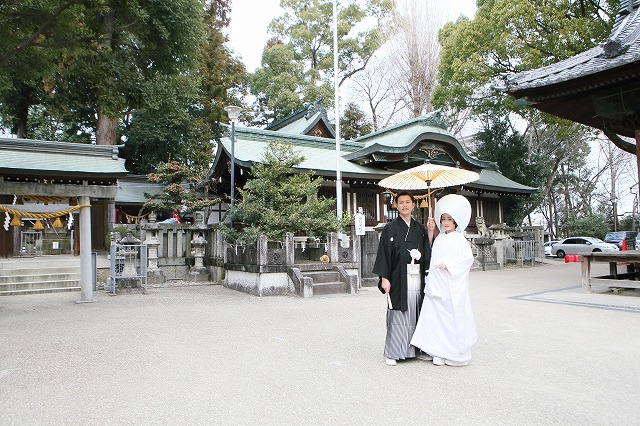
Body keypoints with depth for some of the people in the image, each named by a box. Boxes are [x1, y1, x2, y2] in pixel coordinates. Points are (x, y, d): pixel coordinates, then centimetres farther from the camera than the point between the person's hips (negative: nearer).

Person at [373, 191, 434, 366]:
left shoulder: (420, 228, 12)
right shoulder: (390, 228, -1)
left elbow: (427, 252, 9)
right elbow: (383, 253, -4)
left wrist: (430, 232, 1)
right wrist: (384, 278, -10)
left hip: (417, 280, 4)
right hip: (399, 280, -4)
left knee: (415, 317, 9)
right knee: (398, 317, -1)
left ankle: (415, 349, 22)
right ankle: (392, 353, 9)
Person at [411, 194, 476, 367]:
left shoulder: (459, 239, -4)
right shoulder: (439, 238, 15)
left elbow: (468, 258, -14)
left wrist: (448, 264, -19)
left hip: (453, 286, -6)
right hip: (437, 284, 6)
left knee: (454, 317, -2)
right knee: (437, 316, 6)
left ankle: (457, 354, 10)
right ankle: (440, 352, 15)